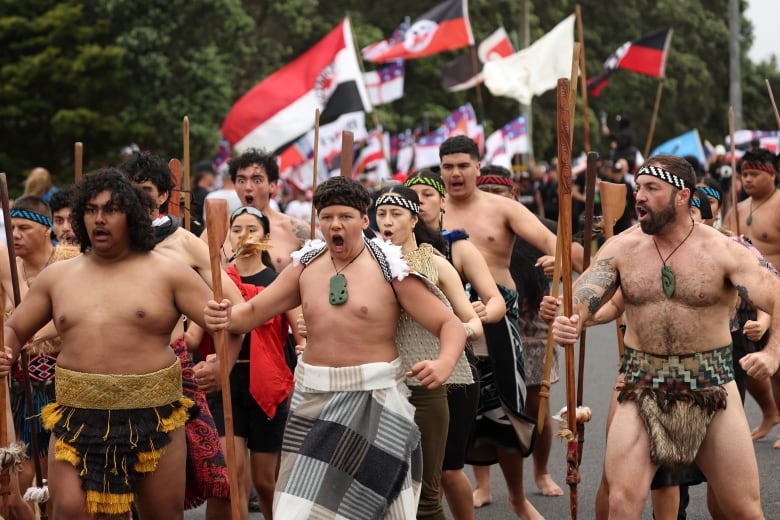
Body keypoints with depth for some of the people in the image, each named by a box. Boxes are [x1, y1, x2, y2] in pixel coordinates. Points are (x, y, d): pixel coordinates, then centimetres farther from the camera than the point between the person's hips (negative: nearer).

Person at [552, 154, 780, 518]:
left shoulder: (723, 252, -6)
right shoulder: (621, 248, 1)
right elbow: (582, 297, -10)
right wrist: (567, 322, -35)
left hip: (711, 388, -1)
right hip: (642, 389, 1)